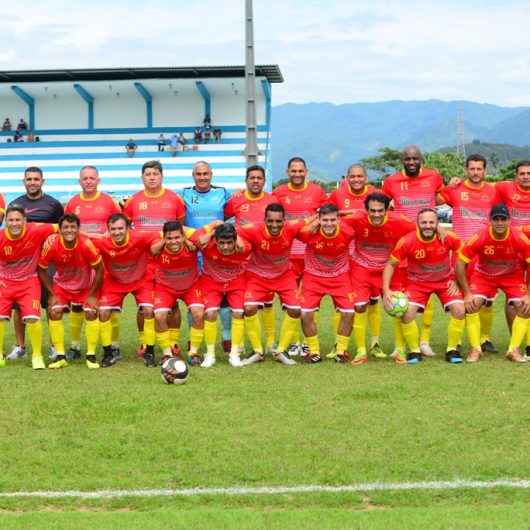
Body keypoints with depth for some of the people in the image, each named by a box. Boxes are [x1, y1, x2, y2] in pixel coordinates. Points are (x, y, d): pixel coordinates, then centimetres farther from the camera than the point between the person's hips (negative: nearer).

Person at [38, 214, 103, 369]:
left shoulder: (86, 244, -30)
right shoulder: (51, 244, -27)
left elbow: (99, 269, -17)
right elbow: (41, 270, -10)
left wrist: (92, 295, -14)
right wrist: (52, 294, -12)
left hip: (86, 286, -1)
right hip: (61, 285, 1)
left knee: (91, 313, -14)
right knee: (54, 312, -14)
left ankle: (91, 355, 0)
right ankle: (60, 356, -2)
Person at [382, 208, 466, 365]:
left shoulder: (448, 238, -22)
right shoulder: (407, 241, -24)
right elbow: (391, 264, -12)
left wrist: (457, 279, -6)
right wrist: (386, 290, -21)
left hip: (445, 280, 1)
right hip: (417, 281, -1)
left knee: (459, 311, -16)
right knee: (407, 314, -18)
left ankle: (452, 350, 6)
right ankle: (414, 351, 5)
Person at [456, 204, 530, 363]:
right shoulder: (479, 237, -27)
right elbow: (460, 263, -19)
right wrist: (467, 293, -20)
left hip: (512, 276, 1)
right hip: (483, 275, -1)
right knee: (471, 304, -20)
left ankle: (514, 350, -2)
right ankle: (475, 349, -5)